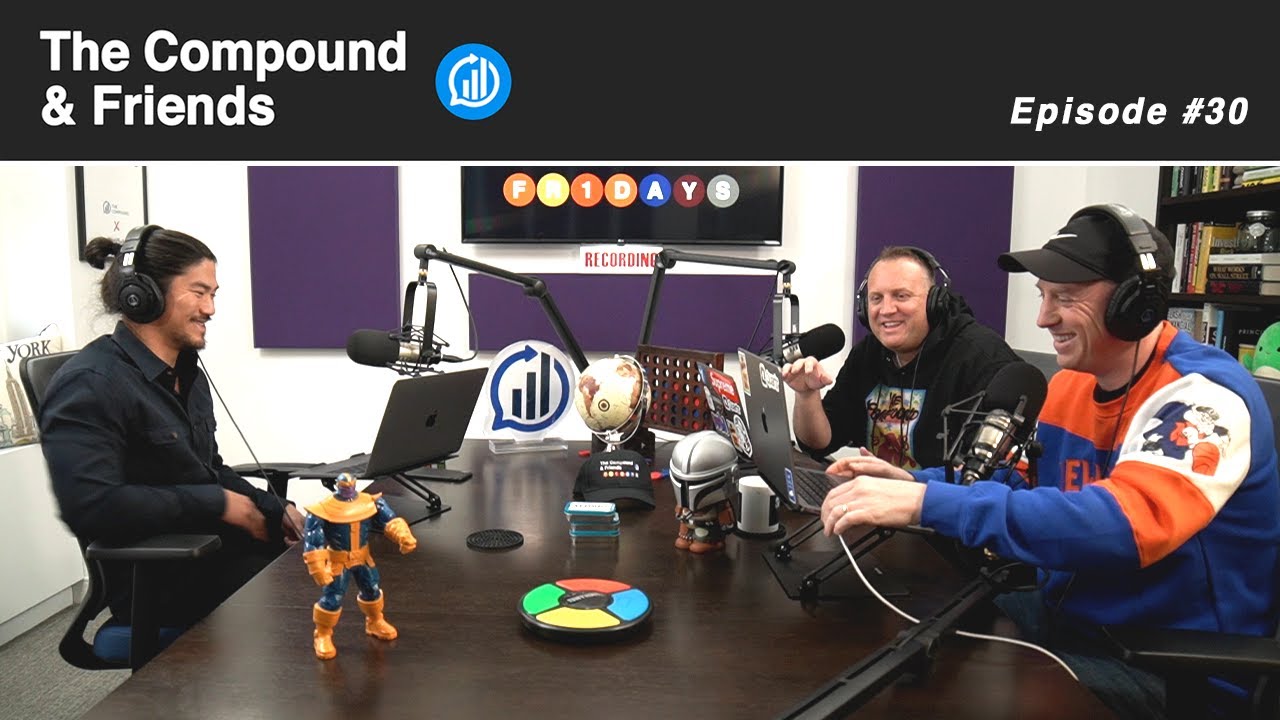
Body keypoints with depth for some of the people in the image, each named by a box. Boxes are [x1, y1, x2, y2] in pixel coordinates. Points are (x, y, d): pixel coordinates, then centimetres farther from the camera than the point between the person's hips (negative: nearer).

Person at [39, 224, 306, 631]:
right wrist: (218, 505, -20)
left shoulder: (187, 373, 14)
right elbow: (91, 507, -27)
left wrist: (274, 509, 4)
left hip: (216, 546, 9)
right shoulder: (91, 384, -15)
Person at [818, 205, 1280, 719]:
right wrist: (914, 483, -6)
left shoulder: (1204, 393, -22)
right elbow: (1025, 482, 13)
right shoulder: (1070, 384, 3)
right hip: (1067, 617, 7)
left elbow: (1125, 524, -38)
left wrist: (927, 503, -42)